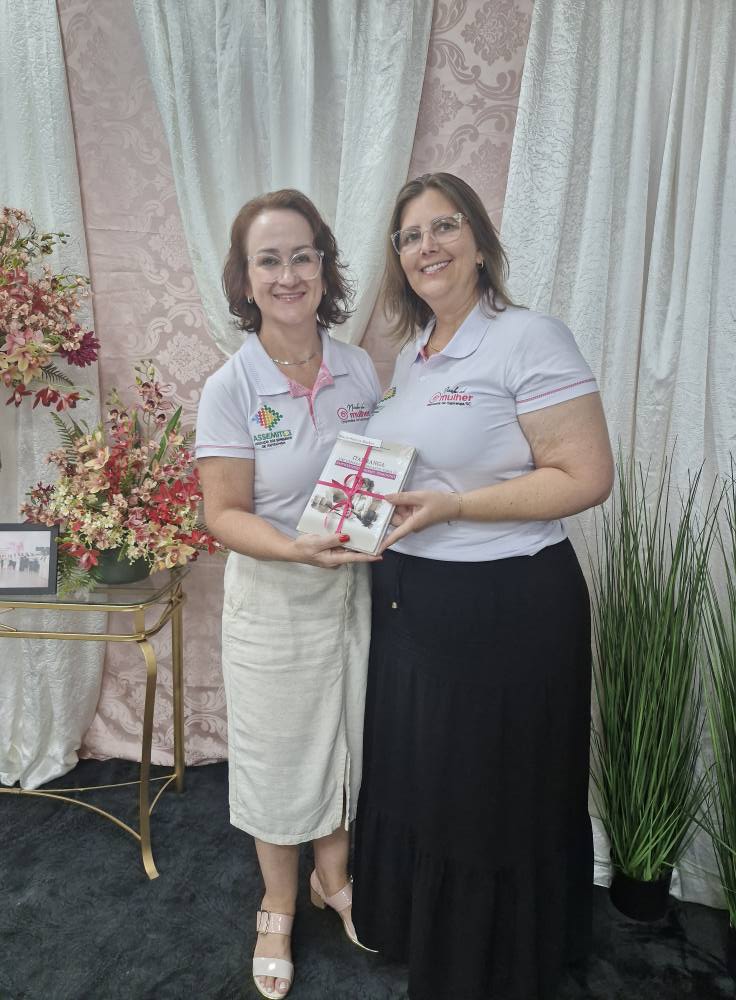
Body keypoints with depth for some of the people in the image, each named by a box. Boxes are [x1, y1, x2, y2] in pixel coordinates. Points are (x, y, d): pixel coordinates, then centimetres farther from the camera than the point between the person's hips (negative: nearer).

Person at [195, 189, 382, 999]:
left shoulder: (359, 368, -2)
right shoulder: (230, 389, -13)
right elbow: (224, 515, -14)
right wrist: (299, 548, -29)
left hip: (354, 589, 4)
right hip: (272, 599, -3)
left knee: (347, 740, 19)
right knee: (277, 755, 14)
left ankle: (334, 877, 48)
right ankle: (279, 907, 43)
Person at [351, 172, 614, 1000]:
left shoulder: (529, 340, -14)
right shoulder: (411, 352, 10)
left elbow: (587, 476, -19)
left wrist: (449, 507, -24)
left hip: (504, 606, -7)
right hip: (410, 599, 8)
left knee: (492, 795, 11)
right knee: (414, 775, 22)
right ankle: (416, 928, 49)